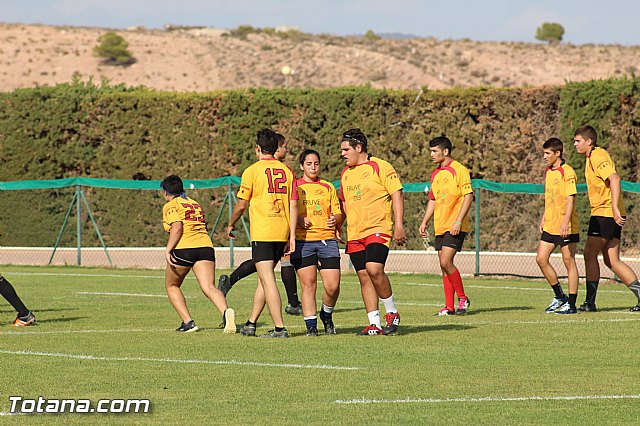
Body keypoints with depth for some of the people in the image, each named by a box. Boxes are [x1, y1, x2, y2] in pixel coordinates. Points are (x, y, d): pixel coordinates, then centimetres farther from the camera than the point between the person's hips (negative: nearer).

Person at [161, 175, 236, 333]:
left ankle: (188, 322, 5)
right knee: (209, 288, -9)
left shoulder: (170, 206, 4)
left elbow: (177, 227, -12)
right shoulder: (195, 204, 24)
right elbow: (203, 227, 20)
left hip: (183, 249, -5)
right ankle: (226, 312, -39)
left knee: (171, 286, 17)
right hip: (206, 246, 5)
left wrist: (168, 250, -15)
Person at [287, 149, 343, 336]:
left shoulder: (328, 188, 17)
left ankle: (326, 314, 20)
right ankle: (311, 325, -1)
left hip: (327, 239, 2)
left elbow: (339, 214, 17)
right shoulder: (295, 186, 9)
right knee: (308, 283, -8)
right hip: (302, 241, -2)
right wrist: (299, 220, -14)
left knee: (333, 285, -7)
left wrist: (335, 219, -6)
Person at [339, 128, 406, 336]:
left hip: (378, 229, -7)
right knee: (364, 276, 2)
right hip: (354, 233, 7)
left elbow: (397, 195, -7)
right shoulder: (346, 173, 16)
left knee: (374, 269, -23)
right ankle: (374, 324, 4)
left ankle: (392, 313, -4)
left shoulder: (380, 167, -5)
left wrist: (398, 225, -13)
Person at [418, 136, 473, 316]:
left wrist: (458, 221, -19)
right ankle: (449, 306, 7)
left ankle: (463, 298, -2)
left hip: (455, 227, -8)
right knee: (444, 265, 5)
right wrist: (424, 222, 16)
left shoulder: (459, 170, -8)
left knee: (446, 262, -17)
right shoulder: (435, 174, 15)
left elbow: (468, 196, -12)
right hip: (440, 227, 8)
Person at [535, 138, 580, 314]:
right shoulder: (548, 171, 14)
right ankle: (559, 296, 16)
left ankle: (571, 304, 3)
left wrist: (565, 223, -24)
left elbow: (570, 199, -18)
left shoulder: (567, 172, -12)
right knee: (541, 259, 3)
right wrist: (544, 218, 22)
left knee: (569, 262, -2)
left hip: (566, 227, -8)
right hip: (550, 226, 8)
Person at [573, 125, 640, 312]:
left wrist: (615, 208, -31)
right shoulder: (592, 158, 19)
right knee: (612, 261, 6)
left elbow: (614, 179, -25)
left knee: (589, 255, -5)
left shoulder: (598, 157, -12)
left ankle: (590, 302, -2)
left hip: (605, 213, -10)